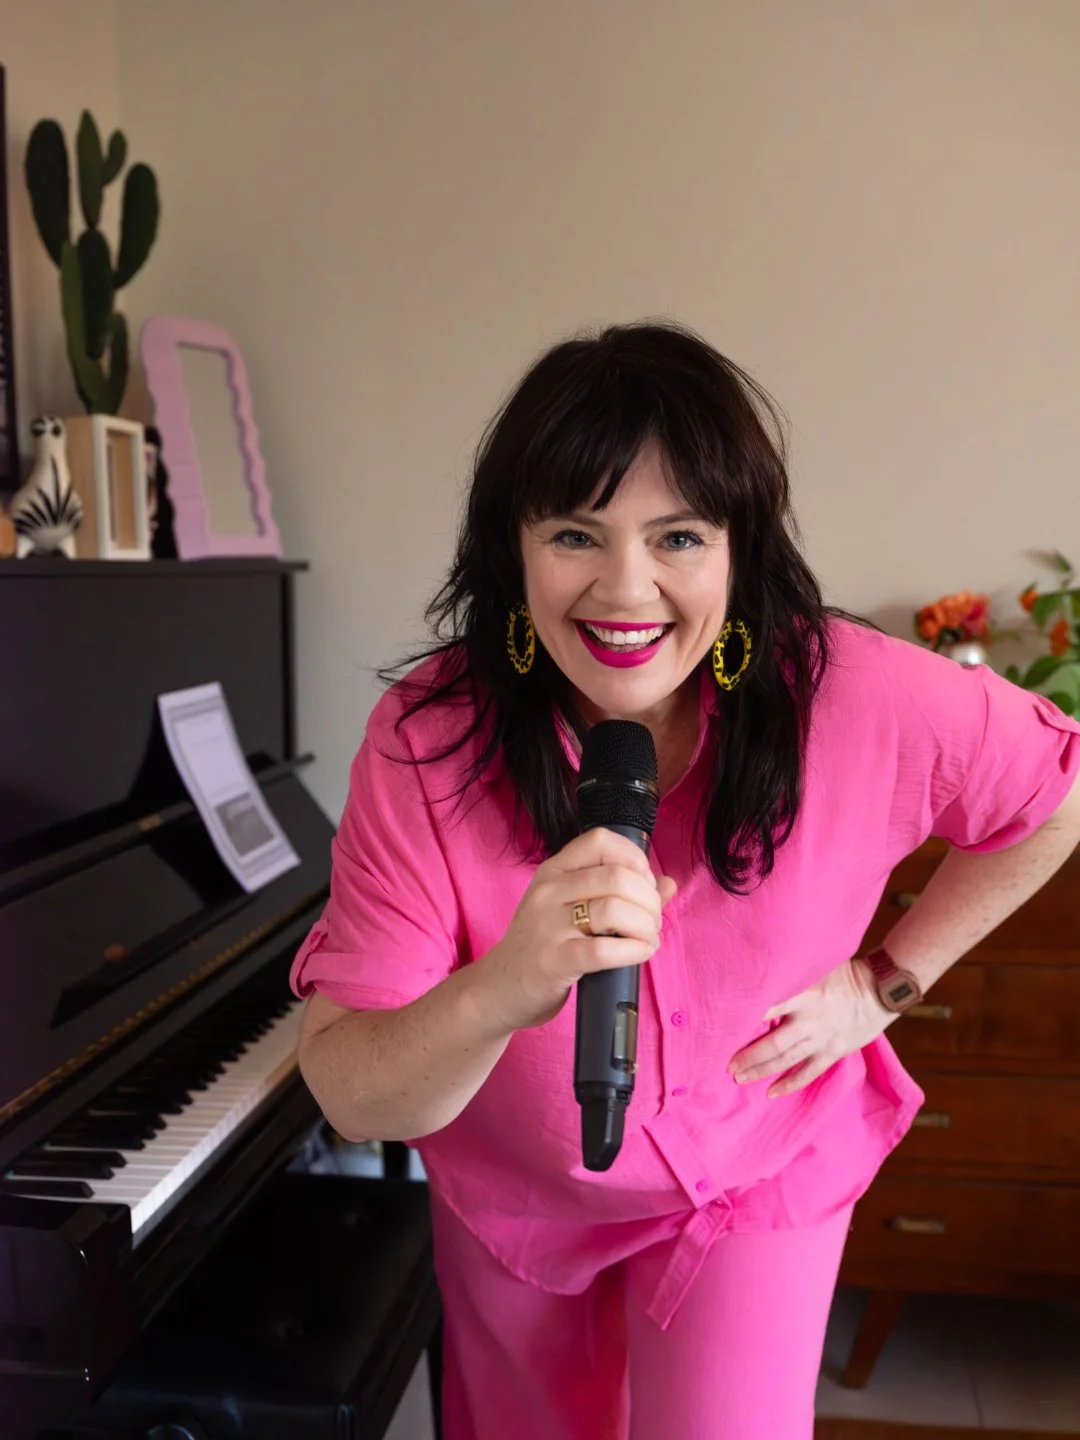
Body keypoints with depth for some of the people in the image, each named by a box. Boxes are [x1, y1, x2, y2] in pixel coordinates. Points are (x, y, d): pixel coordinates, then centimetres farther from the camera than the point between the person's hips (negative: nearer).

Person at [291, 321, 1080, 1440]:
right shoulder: (427, 738, -29)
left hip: (758, 1183, -1)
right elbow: (348, 1098, -30)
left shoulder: (856, 699, -28)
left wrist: (885, 981, -11)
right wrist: (497, 993, -51)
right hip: (513, 1194, 2)